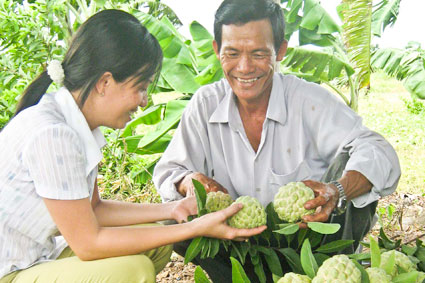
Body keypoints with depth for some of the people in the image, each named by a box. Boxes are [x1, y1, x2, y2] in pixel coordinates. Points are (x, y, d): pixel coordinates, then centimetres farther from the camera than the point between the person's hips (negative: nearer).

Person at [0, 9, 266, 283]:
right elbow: (89, 244, -23)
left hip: (37, 258, 9)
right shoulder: (52, 134, -28)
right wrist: (195, 228, -21)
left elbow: (92, 209, 7)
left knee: (154, 241, 2)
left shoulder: (78, 126, -1)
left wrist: (172, 209, -1)